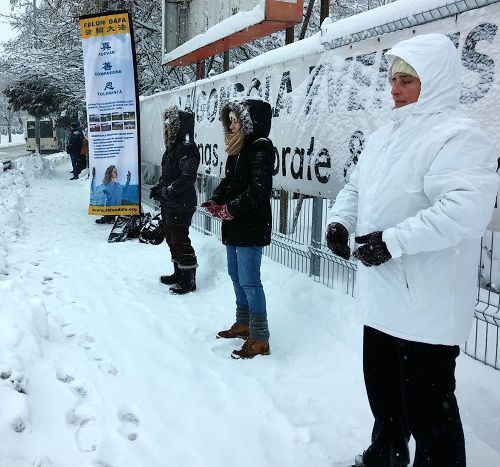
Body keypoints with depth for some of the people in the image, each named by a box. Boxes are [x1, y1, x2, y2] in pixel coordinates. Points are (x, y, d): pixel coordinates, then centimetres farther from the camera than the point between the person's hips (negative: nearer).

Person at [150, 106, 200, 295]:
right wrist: (159, 188, 8)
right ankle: (179, 274, 33)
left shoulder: (186, 148, -17)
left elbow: (188, 177, -24)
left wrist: (168, 190, -19)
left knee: (180, 240, -3)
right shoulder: (173, 146, 13)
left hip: (181, 205, -10)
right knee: (171, 238, 19)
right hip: (169, 204, 10)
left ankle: (189, 280, 7)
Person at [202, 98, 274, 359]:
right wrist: (215, 201, 0)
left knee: (249, 281, -6)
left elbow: (259, 189, -22)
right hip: (234, 225, 10)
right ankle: (243, 324, 34)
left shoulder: (260, 148, -14)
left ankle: (260, 339, 2)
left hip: (251, 227, -10)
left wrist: (229, 209, -19)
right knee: (236, 275, 18)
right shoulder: (239, 147, 14)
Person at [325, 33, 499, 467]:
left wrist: (393, 241, -30)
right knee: (382, 389, 25)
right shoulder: (385, 135, 13)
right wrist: (340, 221, 0)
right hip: (383, 296, 9)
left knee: (427, 405, 2)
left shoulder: (459, 136, -16)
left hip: (427, 305, -9)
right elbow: (356, 187, 20)